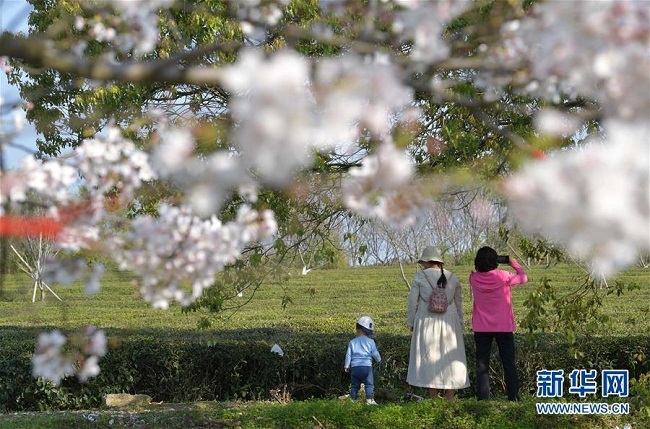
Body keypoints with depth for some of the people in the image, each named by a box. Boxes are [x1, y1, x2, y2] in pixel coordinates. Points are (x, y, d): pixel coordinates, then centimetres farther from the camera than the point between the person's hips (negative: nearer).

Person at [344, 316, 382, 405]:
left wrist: (346, 366, 13)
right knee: (369, 384, 3)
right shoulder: (370, 342, 0)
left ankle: (352, 399, 10)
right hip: (367, 366, -2)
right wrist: (379, 359, 21)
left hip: (355, 367, 2)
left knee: (354, 385, 12)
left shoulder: (352, 342, 7)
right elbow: (375, 353, 0)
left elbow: (348, 355, 6)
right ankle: (369, 399, -7)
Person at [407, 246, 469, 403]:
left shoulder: (420, 277, -3)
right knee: (449, 360, 8)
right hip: (449, 323, 2)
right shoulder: (453, 278, 6)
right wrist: (459, 325, 18)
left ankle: (434, 400, 3)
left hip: (427, 323, -2)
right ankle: (450, 399, 6)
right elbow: (458, 303, 11)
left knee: (429, 359, 4)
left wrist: (411, 324, 8)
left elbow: (412, 302, -2)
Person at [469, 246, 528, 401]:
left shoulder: (474, 278, -8)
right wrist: (515, 264, 17)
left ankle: (483, 398, 0)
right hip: (504, 327, -1)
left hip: (481, 328, 1)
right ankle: (514, 397, 5)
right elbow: (523, 278, 5)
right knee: (509, 363, 8)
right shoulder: (503, 276, -13)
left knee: (482, 364, 6)